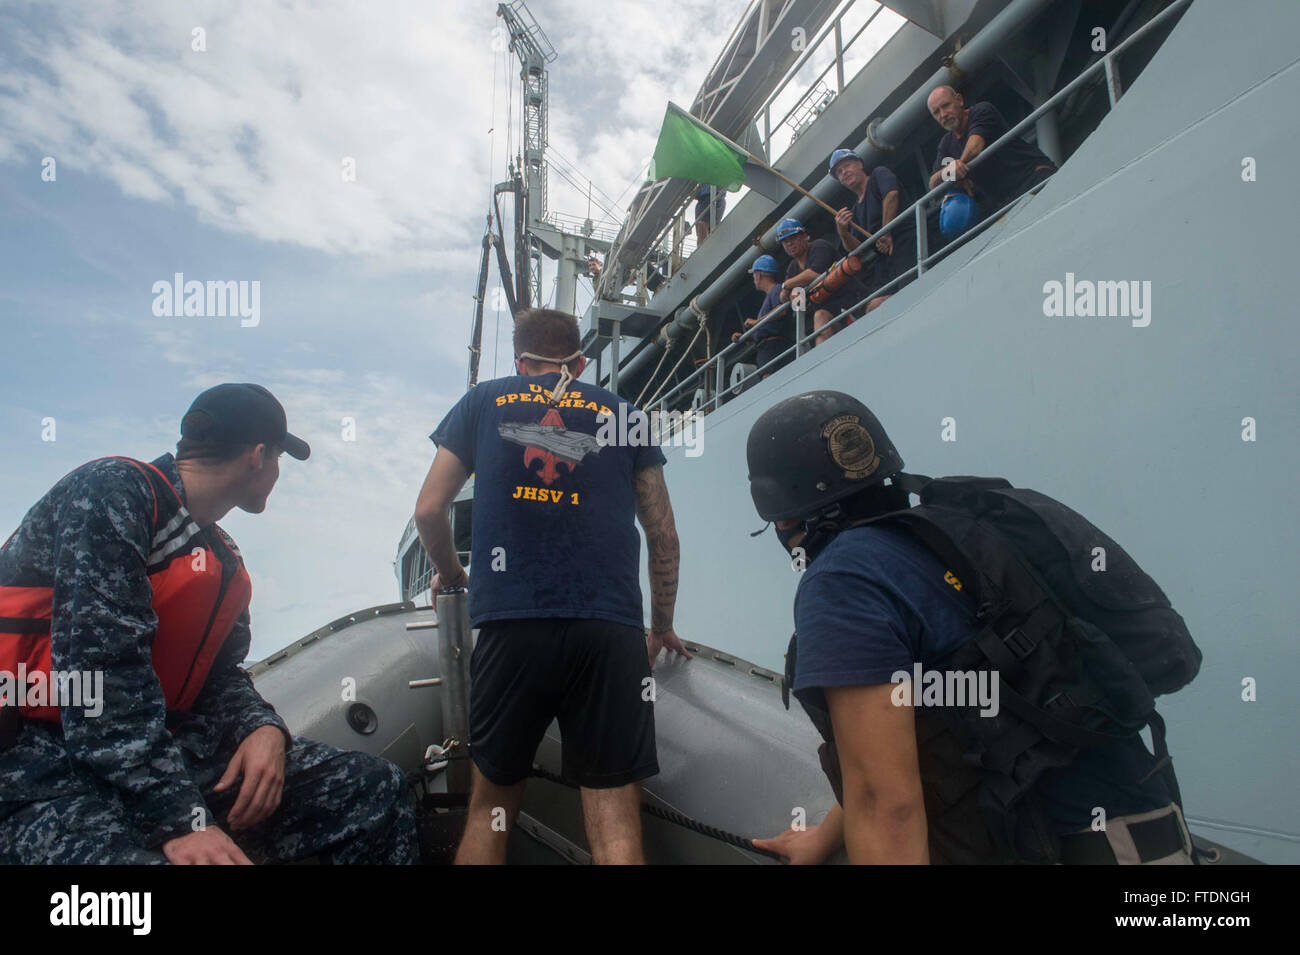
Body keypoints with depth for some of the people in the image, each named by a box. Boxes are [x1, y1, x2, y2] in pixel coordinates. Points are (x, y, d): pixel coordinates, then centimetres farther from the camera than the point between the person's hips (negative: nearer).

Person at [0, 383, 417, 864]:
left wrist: (264, 727, -9)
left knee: (376, 788, -5)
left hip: (172, 742, 8)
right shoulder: (111, 491, -12)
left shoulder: (224, 560, 17)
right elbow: (102, 667, -22)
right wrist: (180, 820, -27)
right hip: (52, 764, -7)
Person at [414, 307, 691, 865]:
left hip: (509, 628, 0)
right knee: (615, 823, 2)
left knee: (490, 804, 17)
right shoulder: (621, 414, 17)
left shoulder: (484, 402, 16)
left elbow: (429, 510, 12)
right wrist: (662, 627, 29)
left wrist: (450, 575, 31)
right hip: (609, 631, 0)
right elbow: (663, 535, 17)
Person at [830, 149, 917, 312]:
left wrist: (886, 234, -11)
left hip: (906, 242, -6)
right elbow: (856, 249, 18)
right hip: (884, 258, 6)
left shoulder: (879, 174, 13)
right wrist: (842, 232, -3)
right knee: (874, 307, -13)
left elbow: (892, 194, -9)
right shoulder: (855, 211, 28)